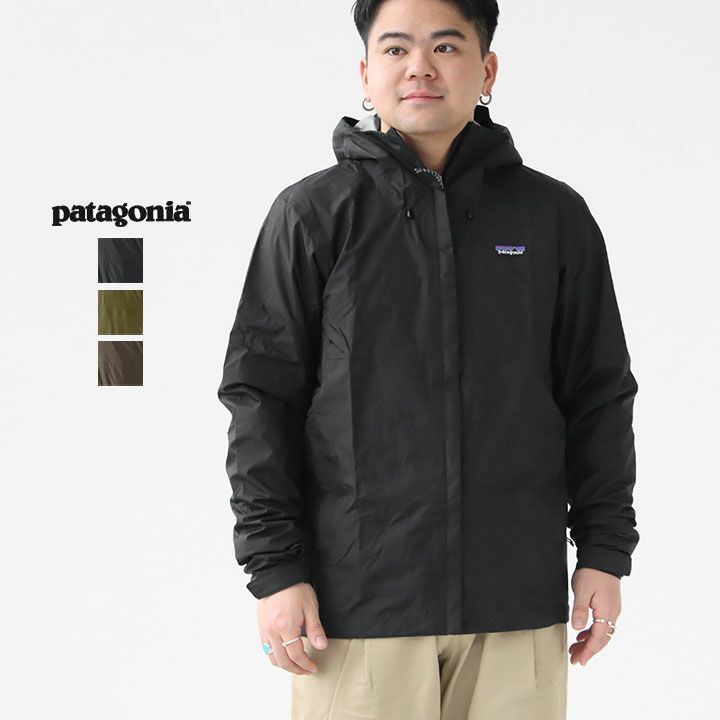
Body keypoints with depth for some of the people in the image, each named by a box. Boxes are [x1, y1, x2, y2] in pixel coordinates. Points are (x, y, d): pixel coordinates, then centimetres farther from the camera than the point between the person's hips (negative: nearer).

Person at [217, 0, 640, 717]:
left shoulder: (553, 215, 8)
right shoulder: (312, 215, 3)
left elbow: (598, 396, 11)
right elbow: (261, 396, 2)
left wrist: (604, 551, 7)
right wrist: (274, 566, -4)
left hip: (518, 599, 2)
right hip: (356, 599, -1)